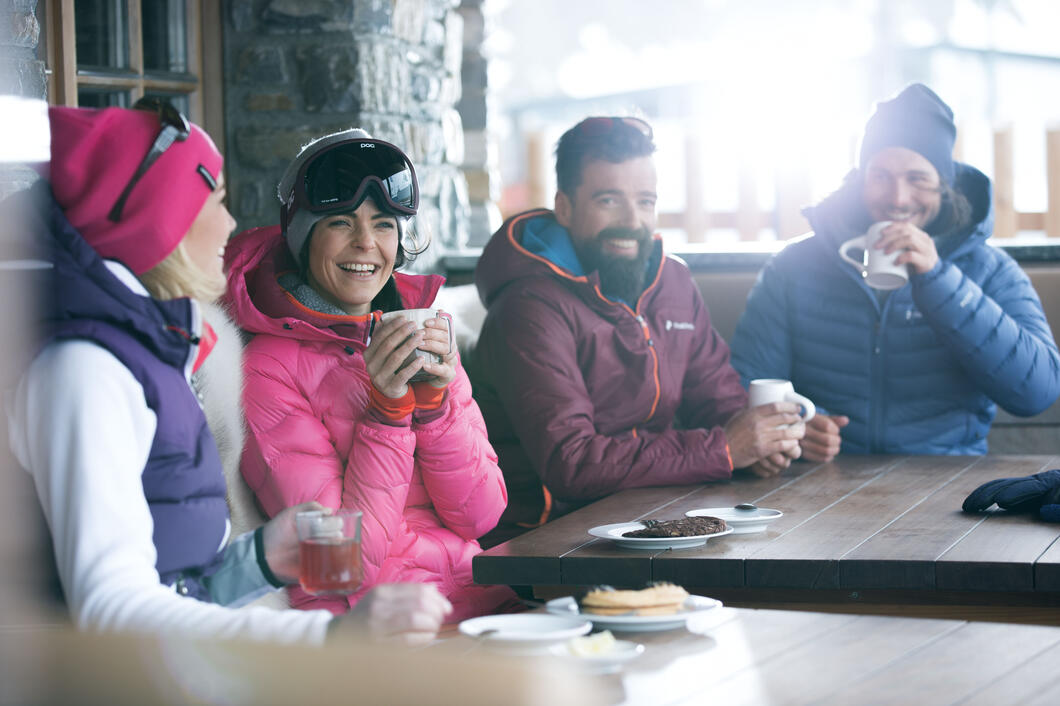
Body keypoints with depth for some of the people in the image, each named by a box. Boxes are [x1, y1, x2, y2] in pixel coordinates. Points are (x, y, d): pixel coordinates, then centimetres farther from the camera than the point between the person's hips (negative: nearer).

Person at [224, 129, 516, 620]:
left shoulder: (425, 334, 10)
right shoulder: (271, 367, -6)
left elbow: (480, 516, 3)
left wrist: (434, 398, -10)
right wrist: (386, 409, -18)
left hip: (476, 600, 6)